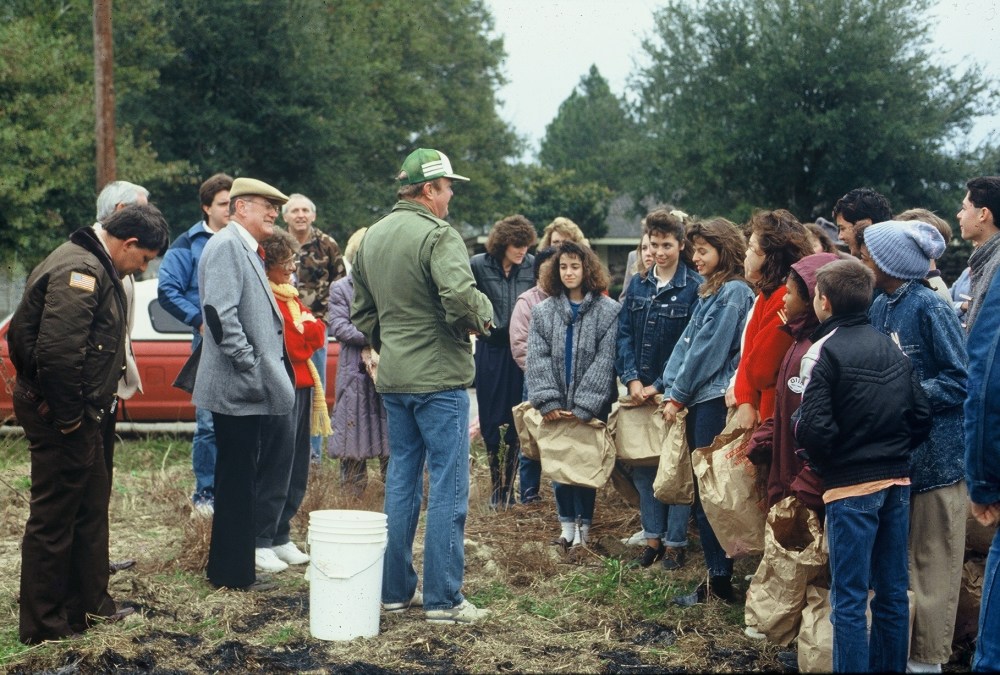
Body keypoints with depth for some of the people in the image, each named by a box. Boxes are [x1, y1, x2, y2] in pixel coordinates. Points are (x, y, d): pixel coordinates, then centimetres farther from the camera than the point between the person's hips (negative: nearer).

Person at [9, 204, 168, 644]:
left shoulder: (95, 267, 13)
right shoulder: (81, 271, -21)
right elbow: (58, 350, -30)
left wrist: (86, 411, 16)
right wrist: (69, 417, -21)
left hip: (76, 414, 11)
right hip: (59, 414, -11)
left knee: (91, 506, 20)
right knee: (53, 515, -1)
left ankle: (90, 604, 32)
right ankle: (42, 624, 8)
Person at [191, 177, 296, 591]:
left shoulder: (247, 250, 19)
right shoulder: (226, 245, -12)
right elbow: (220, 314, -24)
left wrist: (272, 372, 19)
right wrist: (252, 366, -21)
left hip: (250, 389, 10)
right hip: (238, 388, -10)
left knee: (240, 479, 15)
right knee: (236, 480, -4)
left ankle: (236, 568, 23)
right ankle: (232, 573, 3)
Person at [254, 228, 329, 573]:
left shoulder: (290, 296, 19)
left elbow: (317, 334, 12)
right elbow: (289, 346, -19)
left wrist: (304, 330, -6)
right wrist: (306, 333, -4)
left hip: (302, 387, 9)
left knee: (296, 470, 11)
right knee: (275, 468, -6)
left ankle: (281, 536, 20)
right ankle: (260, 543, 0)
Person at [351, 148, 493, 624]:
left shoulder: (372, 237, 11)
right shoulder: (438, 235, -15)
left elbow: (361, 311, 18)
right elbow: (461, 297, -28)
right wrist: (482, 317, -8)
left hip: (392, 379, 8)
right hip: (439, 377, -8)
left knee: (401, 482, 14)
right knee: (448, 488, -2)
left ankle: (396, 589, 20)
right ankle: (443, 599, -1)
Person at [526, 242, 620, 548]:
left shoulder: (609, 311, -3)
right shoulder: (543, 311, 7)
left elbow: (604, 361, -9)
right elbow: (537, 359, -1)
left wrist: (584, 406, -15)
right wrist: (547, 401, -13)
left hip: (592, 408, -3)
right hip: (556, 407, 3)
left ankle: (584, 523, 15)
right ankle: (567, 522, 18)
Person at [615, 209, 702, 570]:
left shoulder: (695, 287, -7)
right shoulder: (637, 284, 9)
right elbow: (623, 333, 6)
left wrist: (660, 386, -14)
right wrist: (631, 379, -8)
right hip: (640, 392, 5)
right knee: (642, 464, 9)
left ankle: (675, 542, 8)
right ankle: (653, 537, 20)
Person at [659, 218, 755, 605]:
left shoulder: (734, 292, -10)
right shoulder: (710, 292, 20)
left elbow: (708, 349, -13)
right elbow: (686, 342, 16)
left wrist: (679, 395, -8)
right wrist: (672, 391, 7)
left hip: (716, 400, -9)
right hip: (699, 400, 9)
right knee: (702, 490, 9)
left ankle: (720, 583, -3)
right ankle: (717, 575, 15)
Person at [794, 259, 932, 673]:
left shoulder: (824, 352, -12)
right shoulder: (892, 348, 7)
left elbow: (813, 427, -20)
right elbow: (921, 416, 6)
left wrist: (816, 460, -2)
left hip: (850, 487, -6)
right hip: (897, 482, 6)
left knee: (849, 598, -1)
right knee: (893, 593, 14)